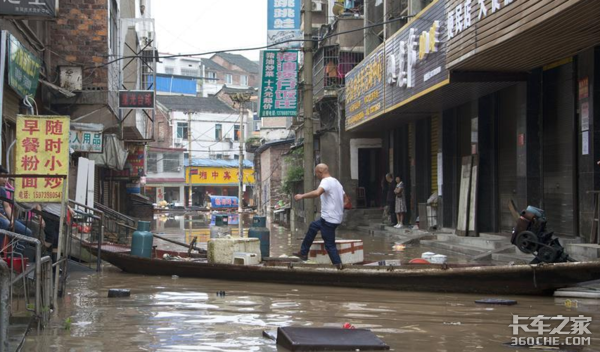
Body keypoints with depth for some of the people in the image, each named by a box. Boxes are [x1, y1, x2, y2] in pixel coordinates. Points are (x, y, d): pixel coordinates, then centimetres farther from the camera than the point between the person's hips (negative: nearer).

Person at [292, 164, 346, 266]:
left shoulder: (326, 181, -15)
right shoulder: (336, 182, 15)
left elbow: (317, 193, -35)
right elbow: (344, 197, 24)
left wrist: (302, 196, -24)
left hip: (329, 219, -10)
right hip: (336, 217, 10)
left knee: (330, 245, -4)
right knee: (313, 226, 26)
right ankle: (303, 253, 32)